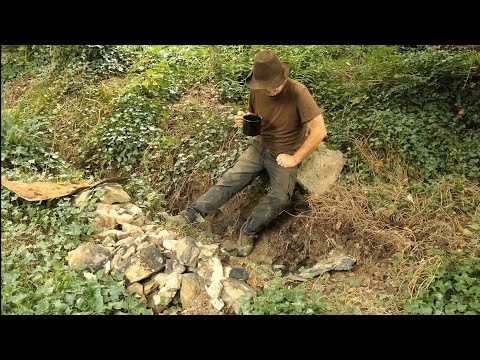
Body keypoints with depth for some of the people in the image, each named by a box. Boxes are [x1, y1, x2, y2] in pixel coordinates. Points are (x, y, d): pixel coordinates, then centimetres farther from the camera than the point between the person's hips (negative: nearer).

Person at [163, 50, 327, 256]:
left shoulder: (298, 93, -22)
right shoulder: (257, 91, -6)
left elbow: (320, 131, -23)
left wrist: (295, 159, -19)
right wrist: (244, 120, -10)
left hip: (285, 155, -3)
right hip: (259, 147, 4)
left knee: (280, 197, -25)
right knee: (230, 180, -14)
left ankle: (247, 234, -18)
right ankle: (192, 214, -18)